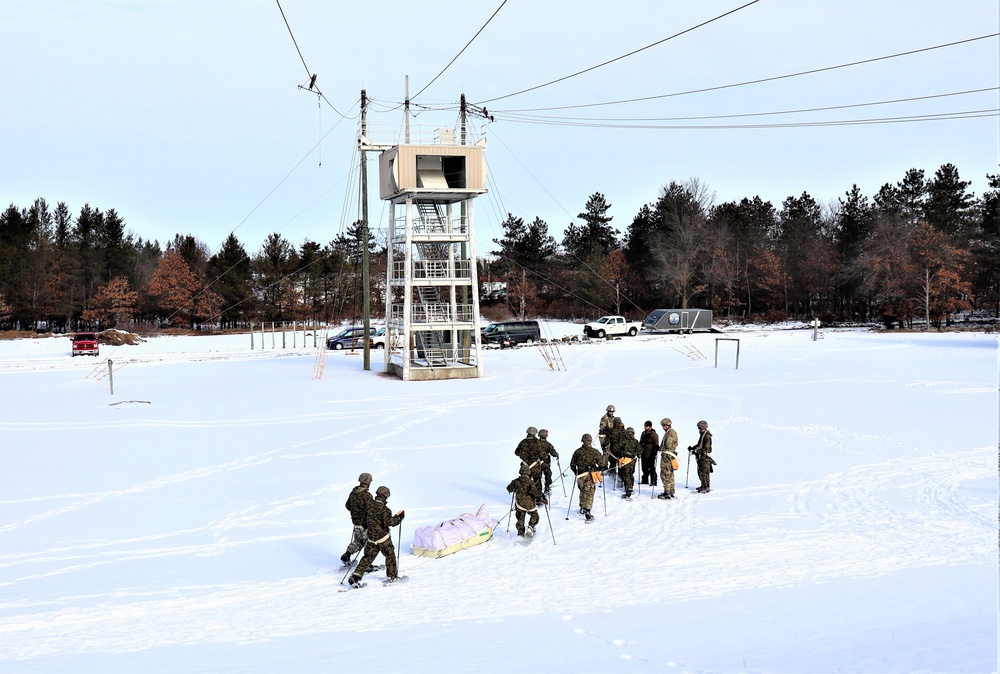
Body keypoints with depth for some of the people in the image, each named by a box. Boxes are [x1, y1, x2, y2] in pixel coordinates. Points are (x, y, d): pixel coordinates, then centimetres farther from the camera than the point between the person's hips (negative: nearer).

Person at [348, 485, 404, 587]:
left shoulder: (370, 506, 3)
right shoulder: (383, 508, -20)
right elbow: (389, 522, -26)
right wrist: (399, 517, -11)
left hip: (371, 538, 6)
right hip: (383, 538, -6)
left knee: (368, 557, 11)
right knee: (390, 556, 14)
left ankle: (356, 576, 1)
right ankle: (392, 576, 25)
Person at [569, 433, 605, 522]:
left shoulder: (577, 452, -2)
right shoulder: (595, 452, -8)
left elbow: (572, 465, 6)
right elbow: (602, 464, -4)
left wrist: (576, 473, 21)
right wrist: (598, 469, 16)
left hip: (580, 475, 2)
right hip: (591, 475, -2)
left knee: (582, 491, 22)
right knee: (589, 493, -1)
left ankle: (582, 508, 30)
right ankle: (587, 512, -11)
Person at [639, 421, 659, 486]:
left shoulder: (653, 434, -8)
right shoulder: (643, 433, 15)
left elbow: (656, 443, -12)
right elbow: (640, 443, 24)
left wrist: (657, 447, -26)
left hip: (650, 455, -8)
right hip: (644, 454, 8)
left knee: (652, 469, -5)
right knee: (644, 468, 14)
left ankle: (653, 482, 0)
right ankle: (645, 480, 24)